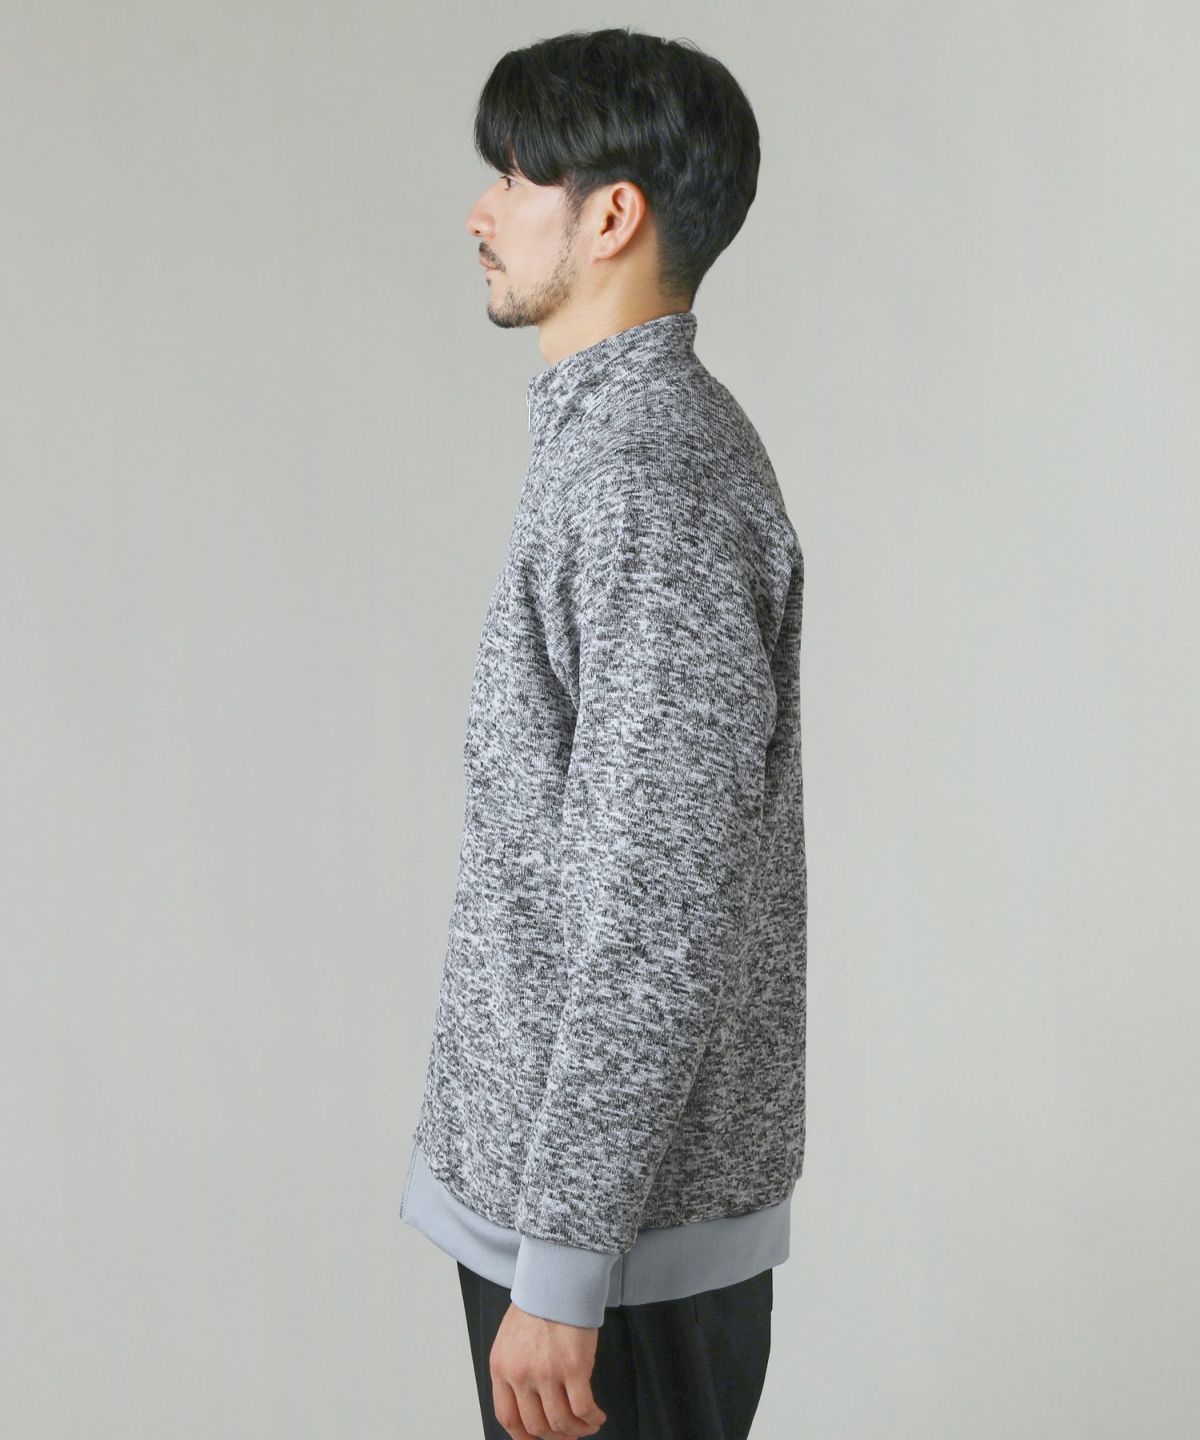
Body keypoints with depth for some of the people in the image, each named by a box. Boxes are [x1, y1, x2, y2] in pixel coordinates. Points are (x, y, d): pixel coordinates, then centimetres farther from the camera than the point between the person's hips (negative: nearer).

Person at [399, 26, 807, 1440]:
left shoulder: (652, 483, -22)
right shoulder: (636, 438, 10)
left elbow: (661, 919, -26)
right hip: (567, 1163, 9)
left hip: (622, 1214, -9)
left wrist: (558, 1268, -22)